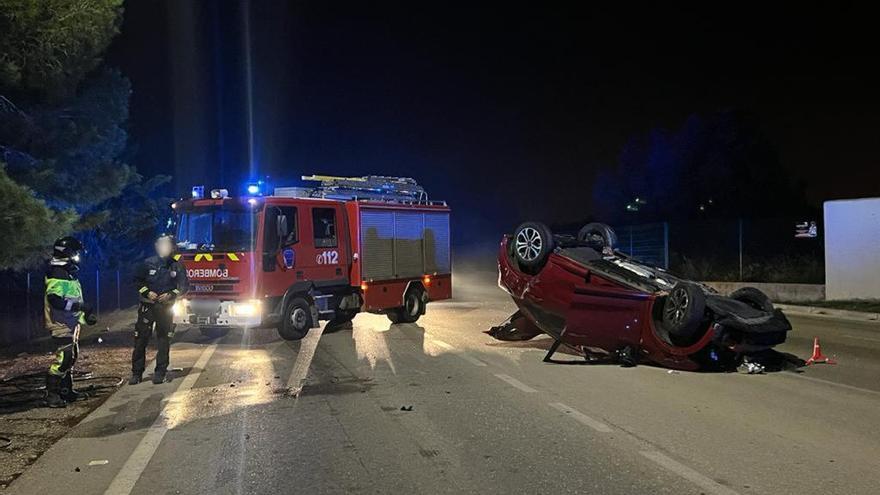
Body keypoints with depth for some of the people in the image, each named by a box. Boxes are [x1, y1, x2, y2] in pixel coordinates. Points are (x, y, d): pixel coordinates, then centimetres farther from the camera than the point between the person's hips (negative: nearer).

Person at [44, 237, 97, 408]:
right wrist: (81, 306, -29)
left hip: (71, 323, 11)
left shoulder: (69, 274, 17)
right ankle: (51, 394, -8)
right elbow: (55, 300, -27)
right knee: (63, 357, -13)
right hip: (61, 324, -11)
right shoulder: (57, 274, -16)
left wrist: (86, 314, 16)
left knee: (72, 356, 15)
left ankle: (67, 390, 23)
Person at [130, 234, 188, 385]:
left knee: (164, 339, 1)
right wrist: (147, 292, -9)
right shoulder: (148, 263, -1)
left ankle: (160, 372, 8)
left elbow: (183, 286, 4)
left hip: (166, 307, 1)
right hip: (147, 306, 0)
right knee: (141, 338, -2)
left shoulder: (177, 266, 1)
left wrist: (171, 295, -11)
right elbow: (137, 280, 6)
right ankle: (137, 373, 4)